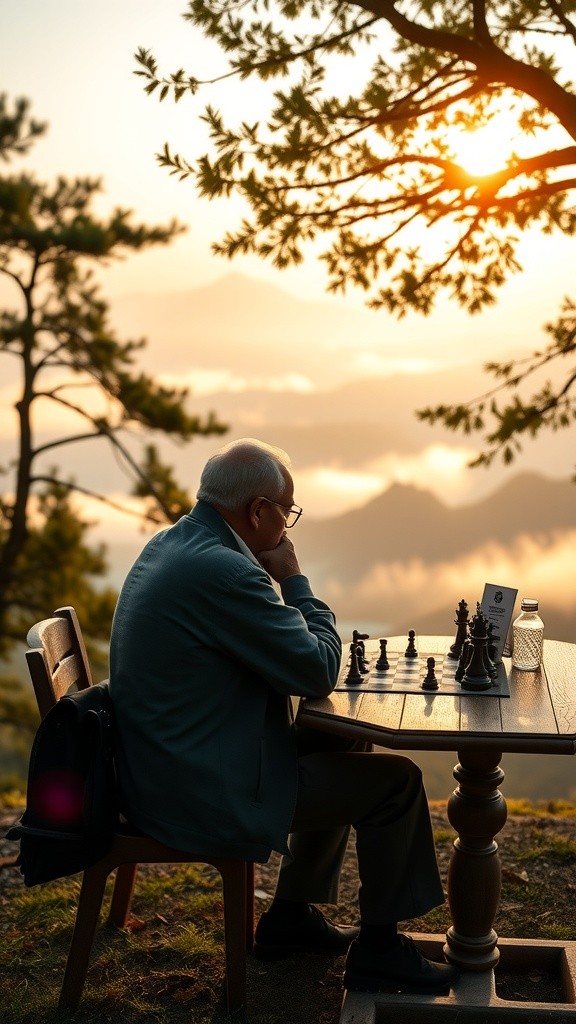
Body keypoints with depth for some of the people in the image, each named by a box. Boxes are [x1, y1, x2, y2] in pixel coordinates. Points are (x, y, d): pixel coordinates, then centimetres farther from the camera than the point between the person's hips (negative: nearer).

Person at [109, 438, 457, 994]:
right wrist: (293, 579, -8)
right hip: (206, 796, -10)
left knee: (344, 746, 24)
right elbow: (319, 671, -19)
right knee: (396, 780, -1)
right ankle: (379, 951, 16)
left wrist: (277, 581, 4)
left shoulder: (169, 543, 7)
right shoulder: (223, 570, -26)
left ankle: (291, 916, 32)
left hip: (162, 770, 10)